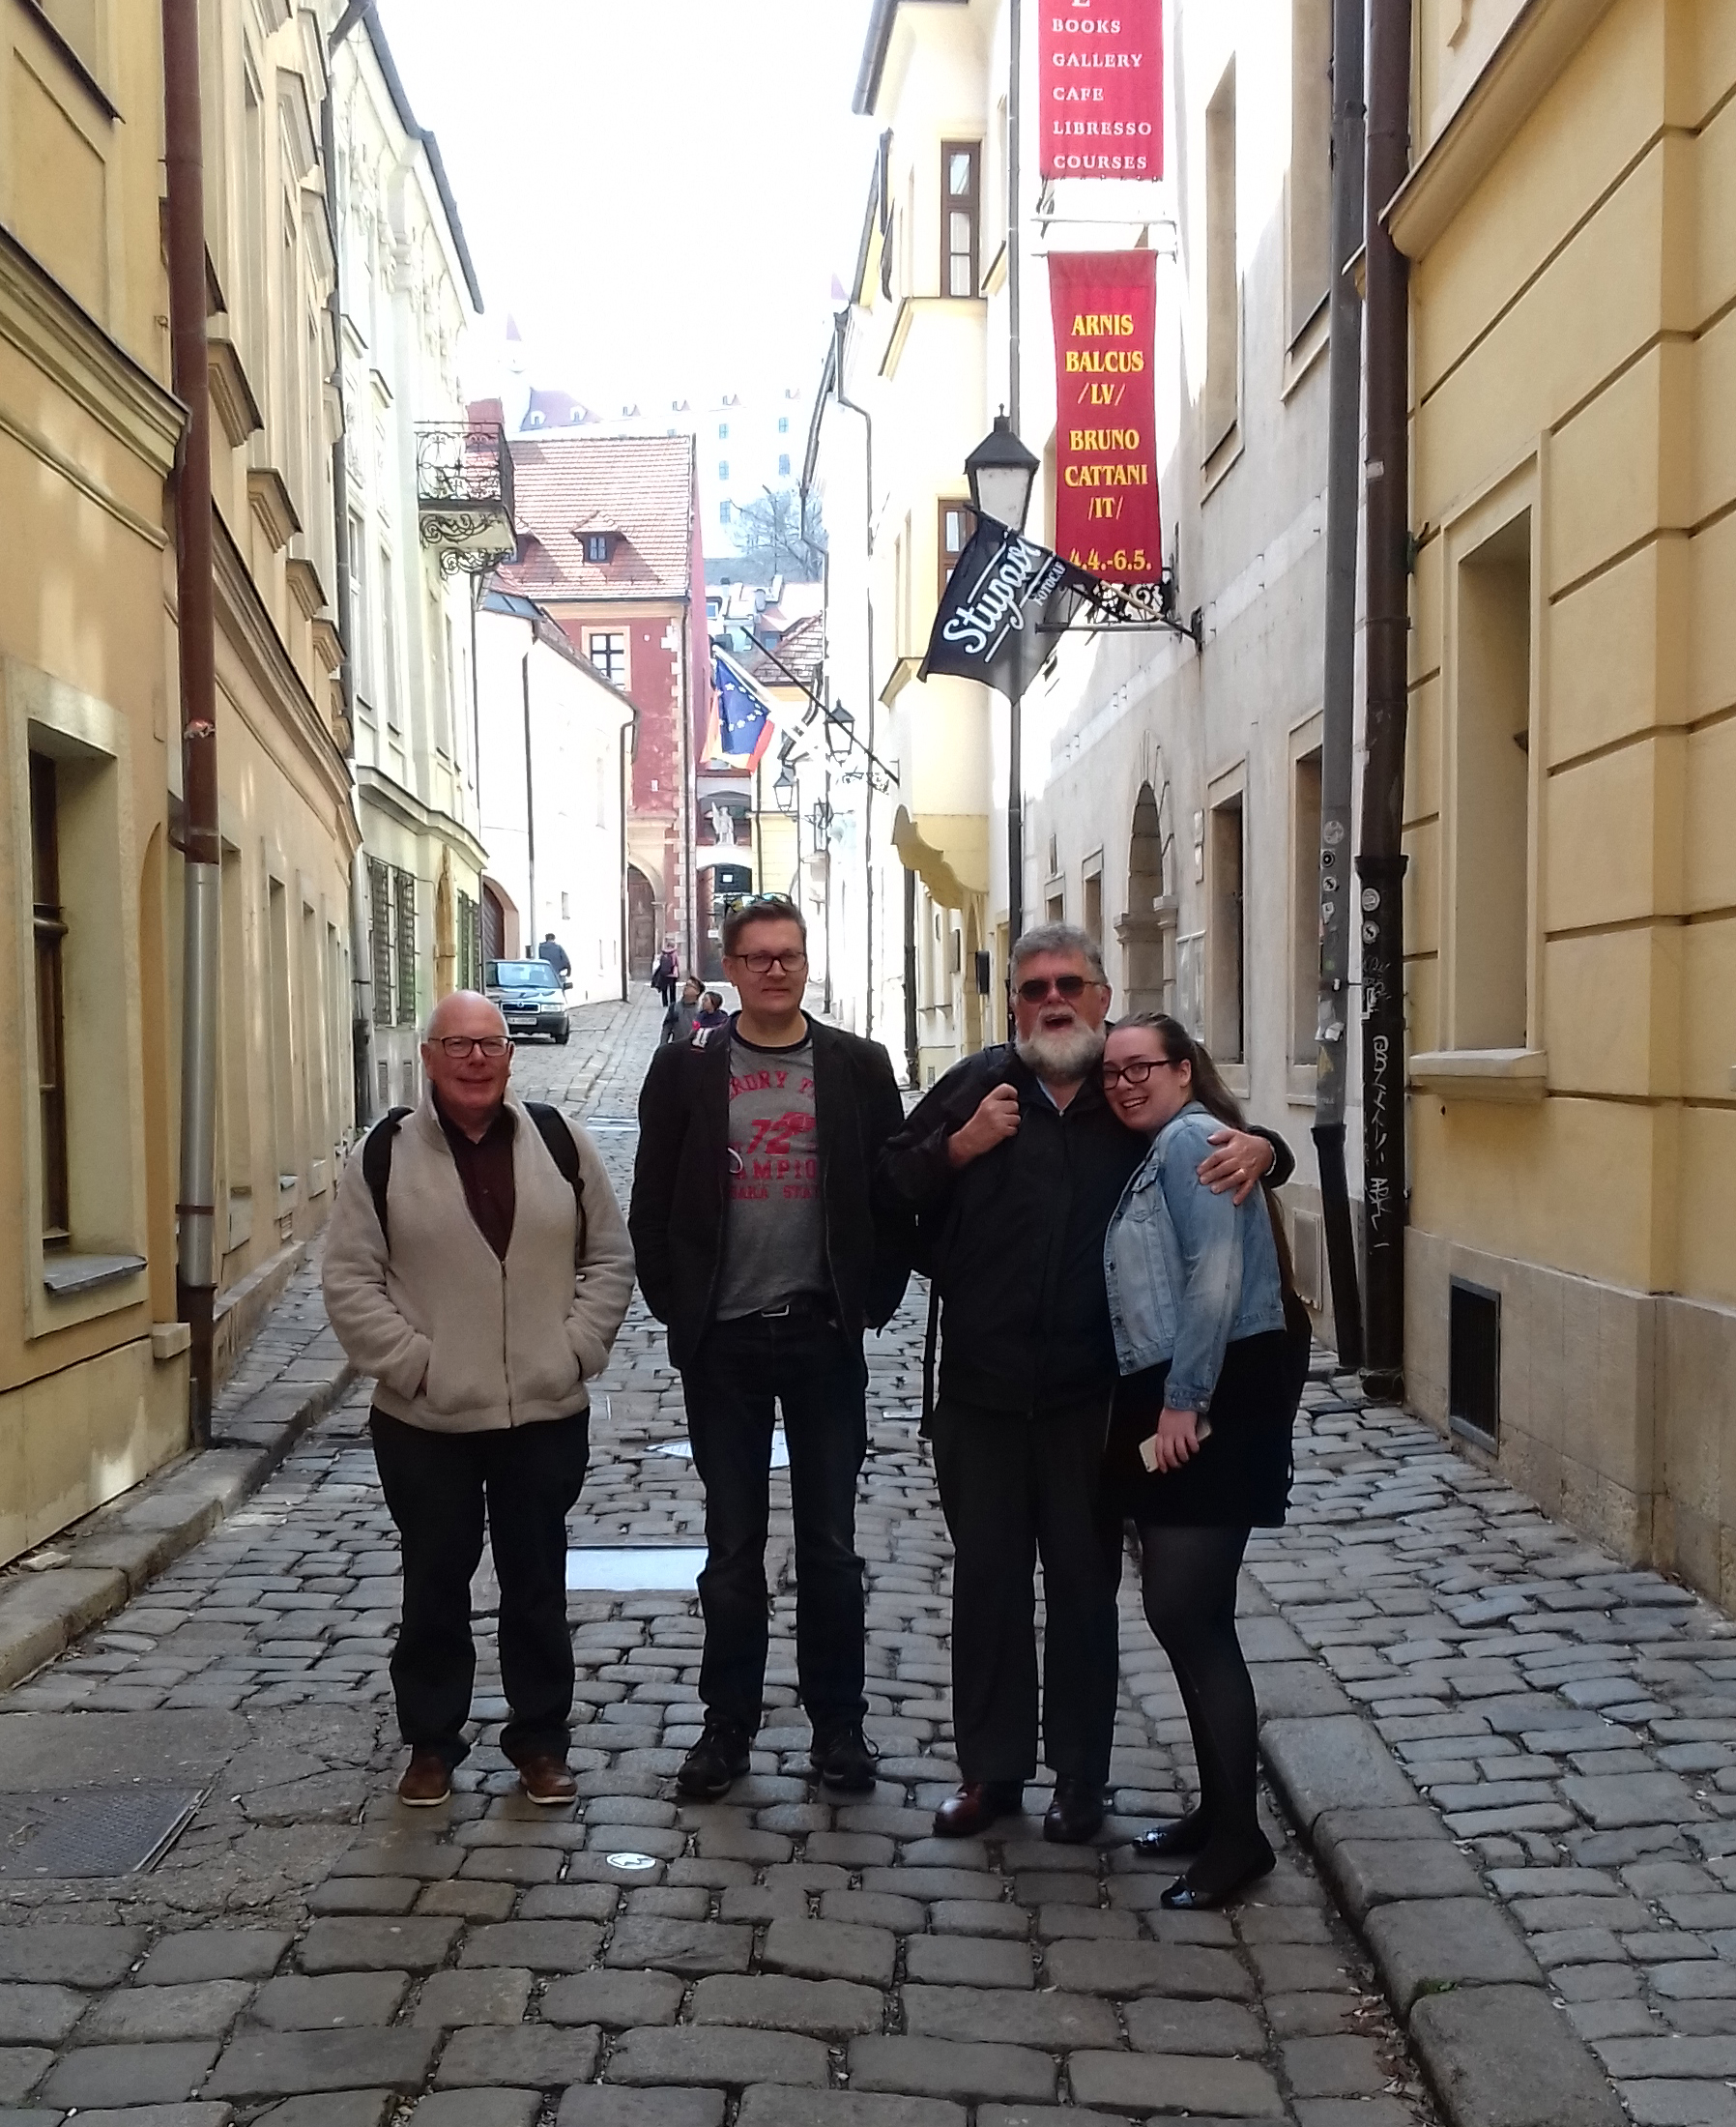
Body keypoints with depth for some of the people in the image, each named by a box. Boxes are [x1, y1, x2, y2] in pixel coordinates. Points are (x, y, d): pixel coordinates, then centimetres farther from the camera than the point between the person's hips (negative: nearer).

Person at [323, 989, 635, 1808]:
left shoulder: (559, 1141, 2)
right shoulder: (385, 1153, -3)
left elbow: (610, 1256, 7)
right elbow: (350, 1281, -3)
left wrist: (577, 1350, -3)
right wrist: (411, 1365, -11)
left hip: (547, 1414, 1)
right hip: (425, 1421, -1)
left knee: (538, 1585, 12)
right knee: (435, 1585, 11)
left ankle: (540, 1739, 26)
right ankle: (431, 1741, 27)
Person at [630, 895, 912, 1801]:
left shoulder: (858, 1066, 2)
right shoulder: (686, 1070, 1)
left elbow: (896, 1190, 4)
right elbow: (653, 1203, 3)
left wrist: (873, 1301, -1)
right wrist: (675, 1309, -1)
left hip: (825, 1335, 0)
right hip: (723, 1342, 0)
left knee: (831, 1545, 8)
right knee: (732, 1548, 8)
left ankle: (838, 1724, 21)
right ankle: (727, 1727, 20)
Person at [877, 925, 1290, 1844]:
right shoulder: (978, 1084, 4)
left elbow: (1233, 1140, 13)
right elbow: (888, 1184, 4)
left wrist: (1259, 1148, -10)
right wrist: (958, 1148, -12)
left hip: (1091, 1389, -1)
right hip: (980, 1386, 1)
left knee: (1083, 1585, 9)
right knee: (986, 1579, 10)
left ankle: (1080, 1778, 22)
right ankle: (991, 1770, 25)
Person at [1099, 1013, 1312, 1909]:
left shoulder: (1190, 1141, -10)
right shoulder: (1159, 1151, 19)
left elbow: (1216, 1277, -20)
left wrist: (1183, 1401, -20)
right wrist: (1157, 1403, 13)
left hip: (1213, 1400, -10)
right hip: (1167, 1403, 10)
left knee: (1190, 1616, -8)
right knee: (1179, 1612, 14)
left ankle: (1238, 1835, 0)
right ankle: (1219, 1807, 25)